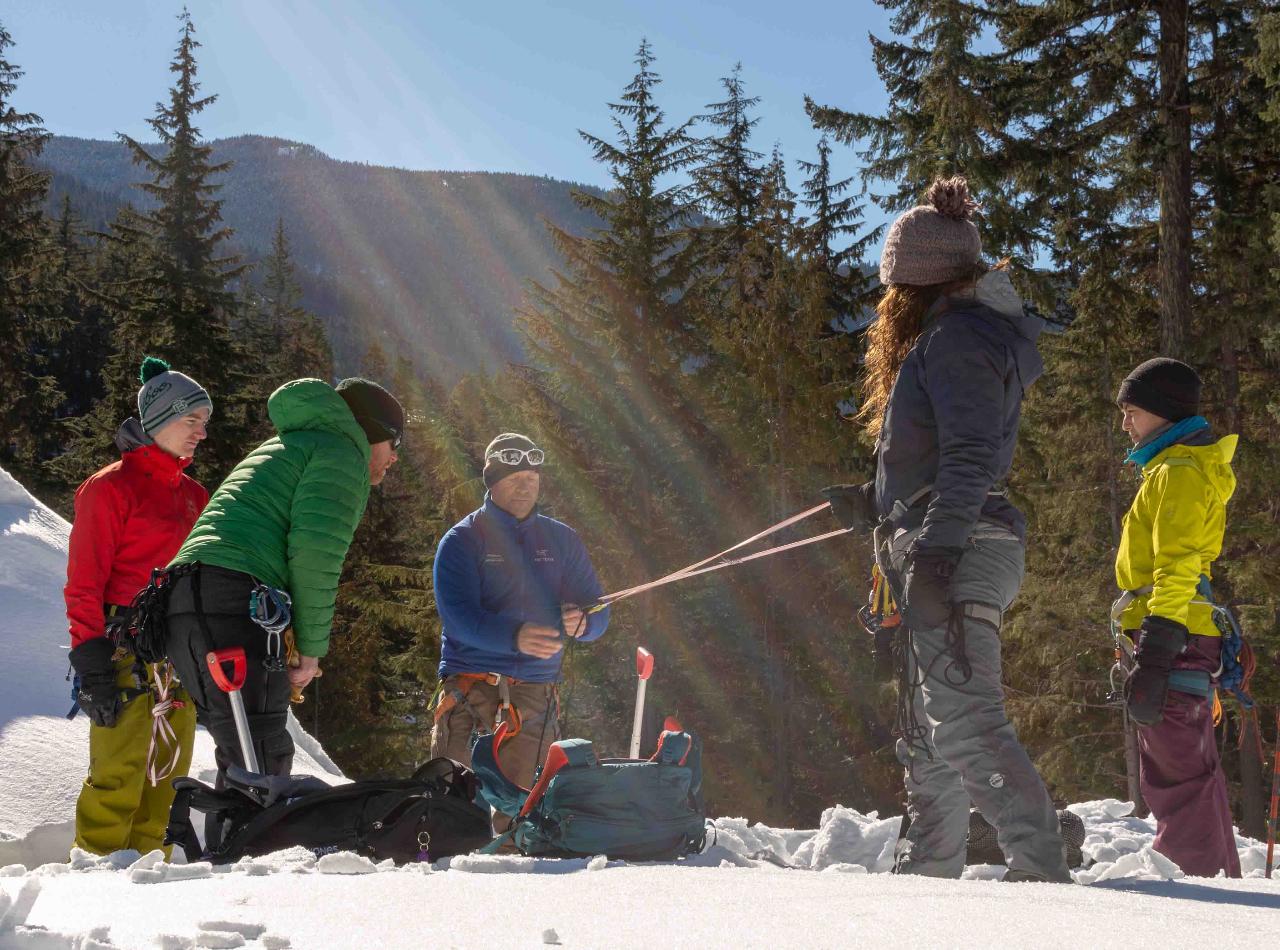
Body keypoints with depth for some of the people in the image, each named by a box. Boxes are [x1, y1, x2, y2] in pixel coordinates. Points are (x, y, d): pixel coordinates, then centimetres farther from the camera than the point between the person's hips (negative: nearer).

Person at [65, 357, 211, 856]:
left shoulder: (195, 496, 18)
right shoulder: (111, 487, -3)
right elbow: (84, 585, -6)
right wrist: (91, 665, -14)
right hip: (126, 649, -7)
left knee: (167, 775, 5)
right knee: (120, 774, -11)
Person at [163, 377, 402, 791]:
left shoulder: (288, 447, 35)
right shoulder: (342, 452, 5)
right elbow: (315, 554, -10)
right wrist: (311, 649, -3)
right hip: (235, 605, -10)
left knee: (244, 762, 15)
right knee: (260, 766, -14)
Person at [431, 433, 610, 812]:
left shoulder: (562, 540, 14)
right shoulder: (462, 540, 3)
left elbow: (596, 608, 11)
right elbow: (459, 615, -11)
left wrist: (582, 622, -15)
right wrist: (515, 636, -30)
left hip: (535, 694, 3)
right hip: (469, 686, -2)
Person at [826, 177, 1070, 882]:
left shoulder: (955, 336, -10)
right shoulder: (958, 334, 22)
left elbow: (970, 457, -21)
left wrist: (935, 553, -27)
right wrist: (876, 505, 27)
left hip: (956, 557, -11)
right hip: (947, 555, 11)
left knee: (963, 722, -18)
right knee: (926, 735, 15)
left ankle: (1040, 869, -22)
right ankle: (925, 876, 22)